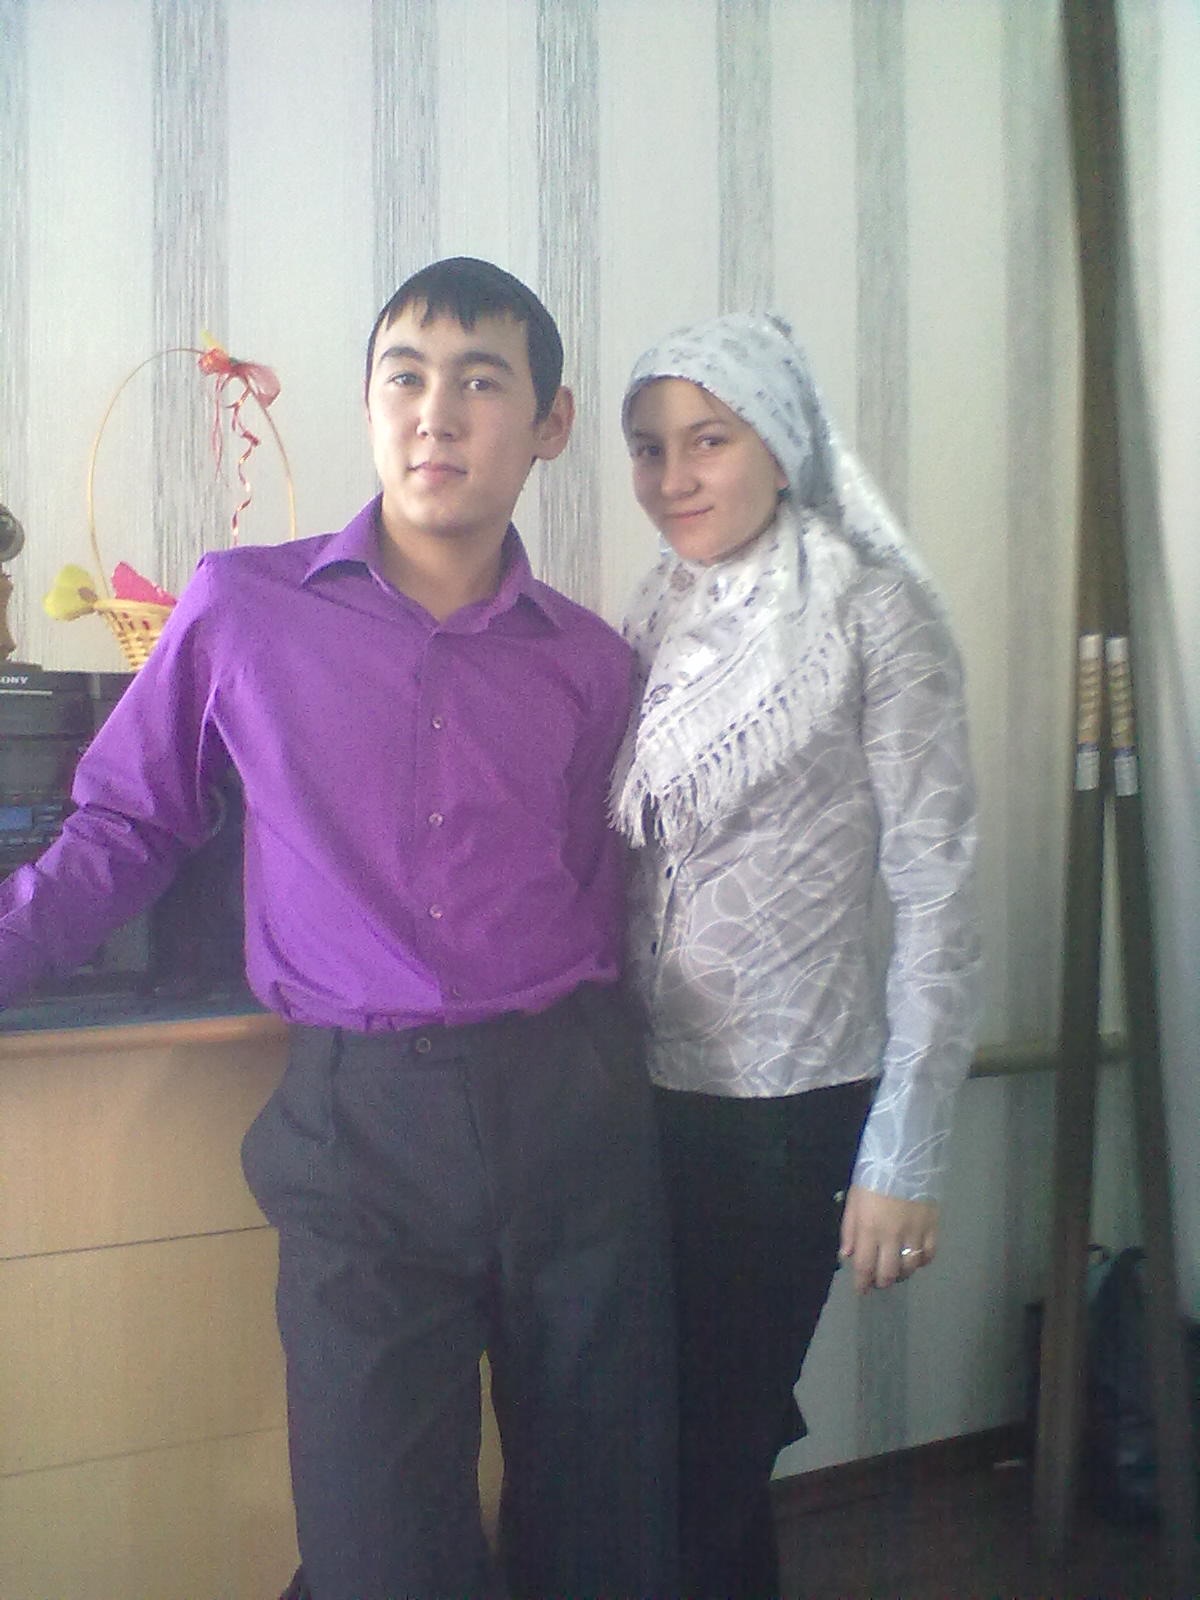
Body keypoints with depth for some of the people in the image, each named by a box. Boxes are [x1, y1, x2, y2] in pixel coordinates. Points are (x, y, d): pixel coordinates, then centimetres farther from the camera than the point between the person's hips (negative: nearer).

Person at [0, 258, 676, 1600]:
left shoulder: (591, 664, 7)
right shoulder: (239, 610, 0)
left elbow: (604, 900, 12)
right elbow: (125, 830, 7)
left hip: (571, 1104, 3)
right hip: (359, 1123, -2)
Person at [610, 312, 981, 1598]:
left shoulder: (871, 613, -8)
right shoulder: (655, 620, 8)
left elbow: (933, 891, -10)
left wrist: (903, 1156, -12)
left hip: (787, 1106, -5)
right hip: (645, 1094, 5)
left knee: (707, 1463, 4)